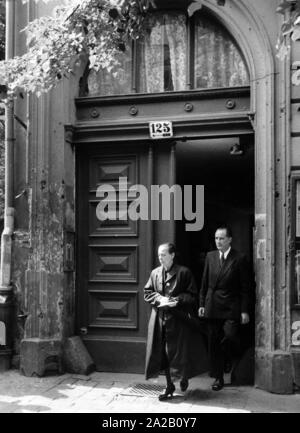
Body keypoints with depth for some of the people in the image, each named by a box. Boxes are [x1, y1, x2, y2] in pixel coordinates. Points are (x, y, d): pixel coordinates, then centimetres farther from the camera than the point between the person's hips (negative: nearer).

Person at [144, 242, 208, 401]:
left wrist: (176, 300, -19)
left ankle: (184, 377, 32)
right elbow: (147, 293, 9)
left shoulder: (184, 272, -5)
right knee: (162, 354, 7)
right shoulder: (155, 273, 8)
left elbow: (192, 295, -5)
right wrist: (159, 299, -9)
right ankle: (169, 386, 20)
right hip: (159, 318, 4)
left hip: (178, 318, -4)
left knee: (179, 351, 1)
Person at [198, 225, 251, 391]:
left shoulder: (239, 259, -4)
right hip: (212, 307, 4)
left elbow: (245, 287, -4)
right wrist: (201, 304, 7)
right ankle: (218, 377, 19)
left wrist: (244, 311, -6)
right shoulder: (210, 256, 8)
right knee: (214, 343, 6)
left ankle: (229, 359, 16)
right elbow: (204, 282, 12)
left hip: (231, 307, -3)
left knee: (230, 336, -18)